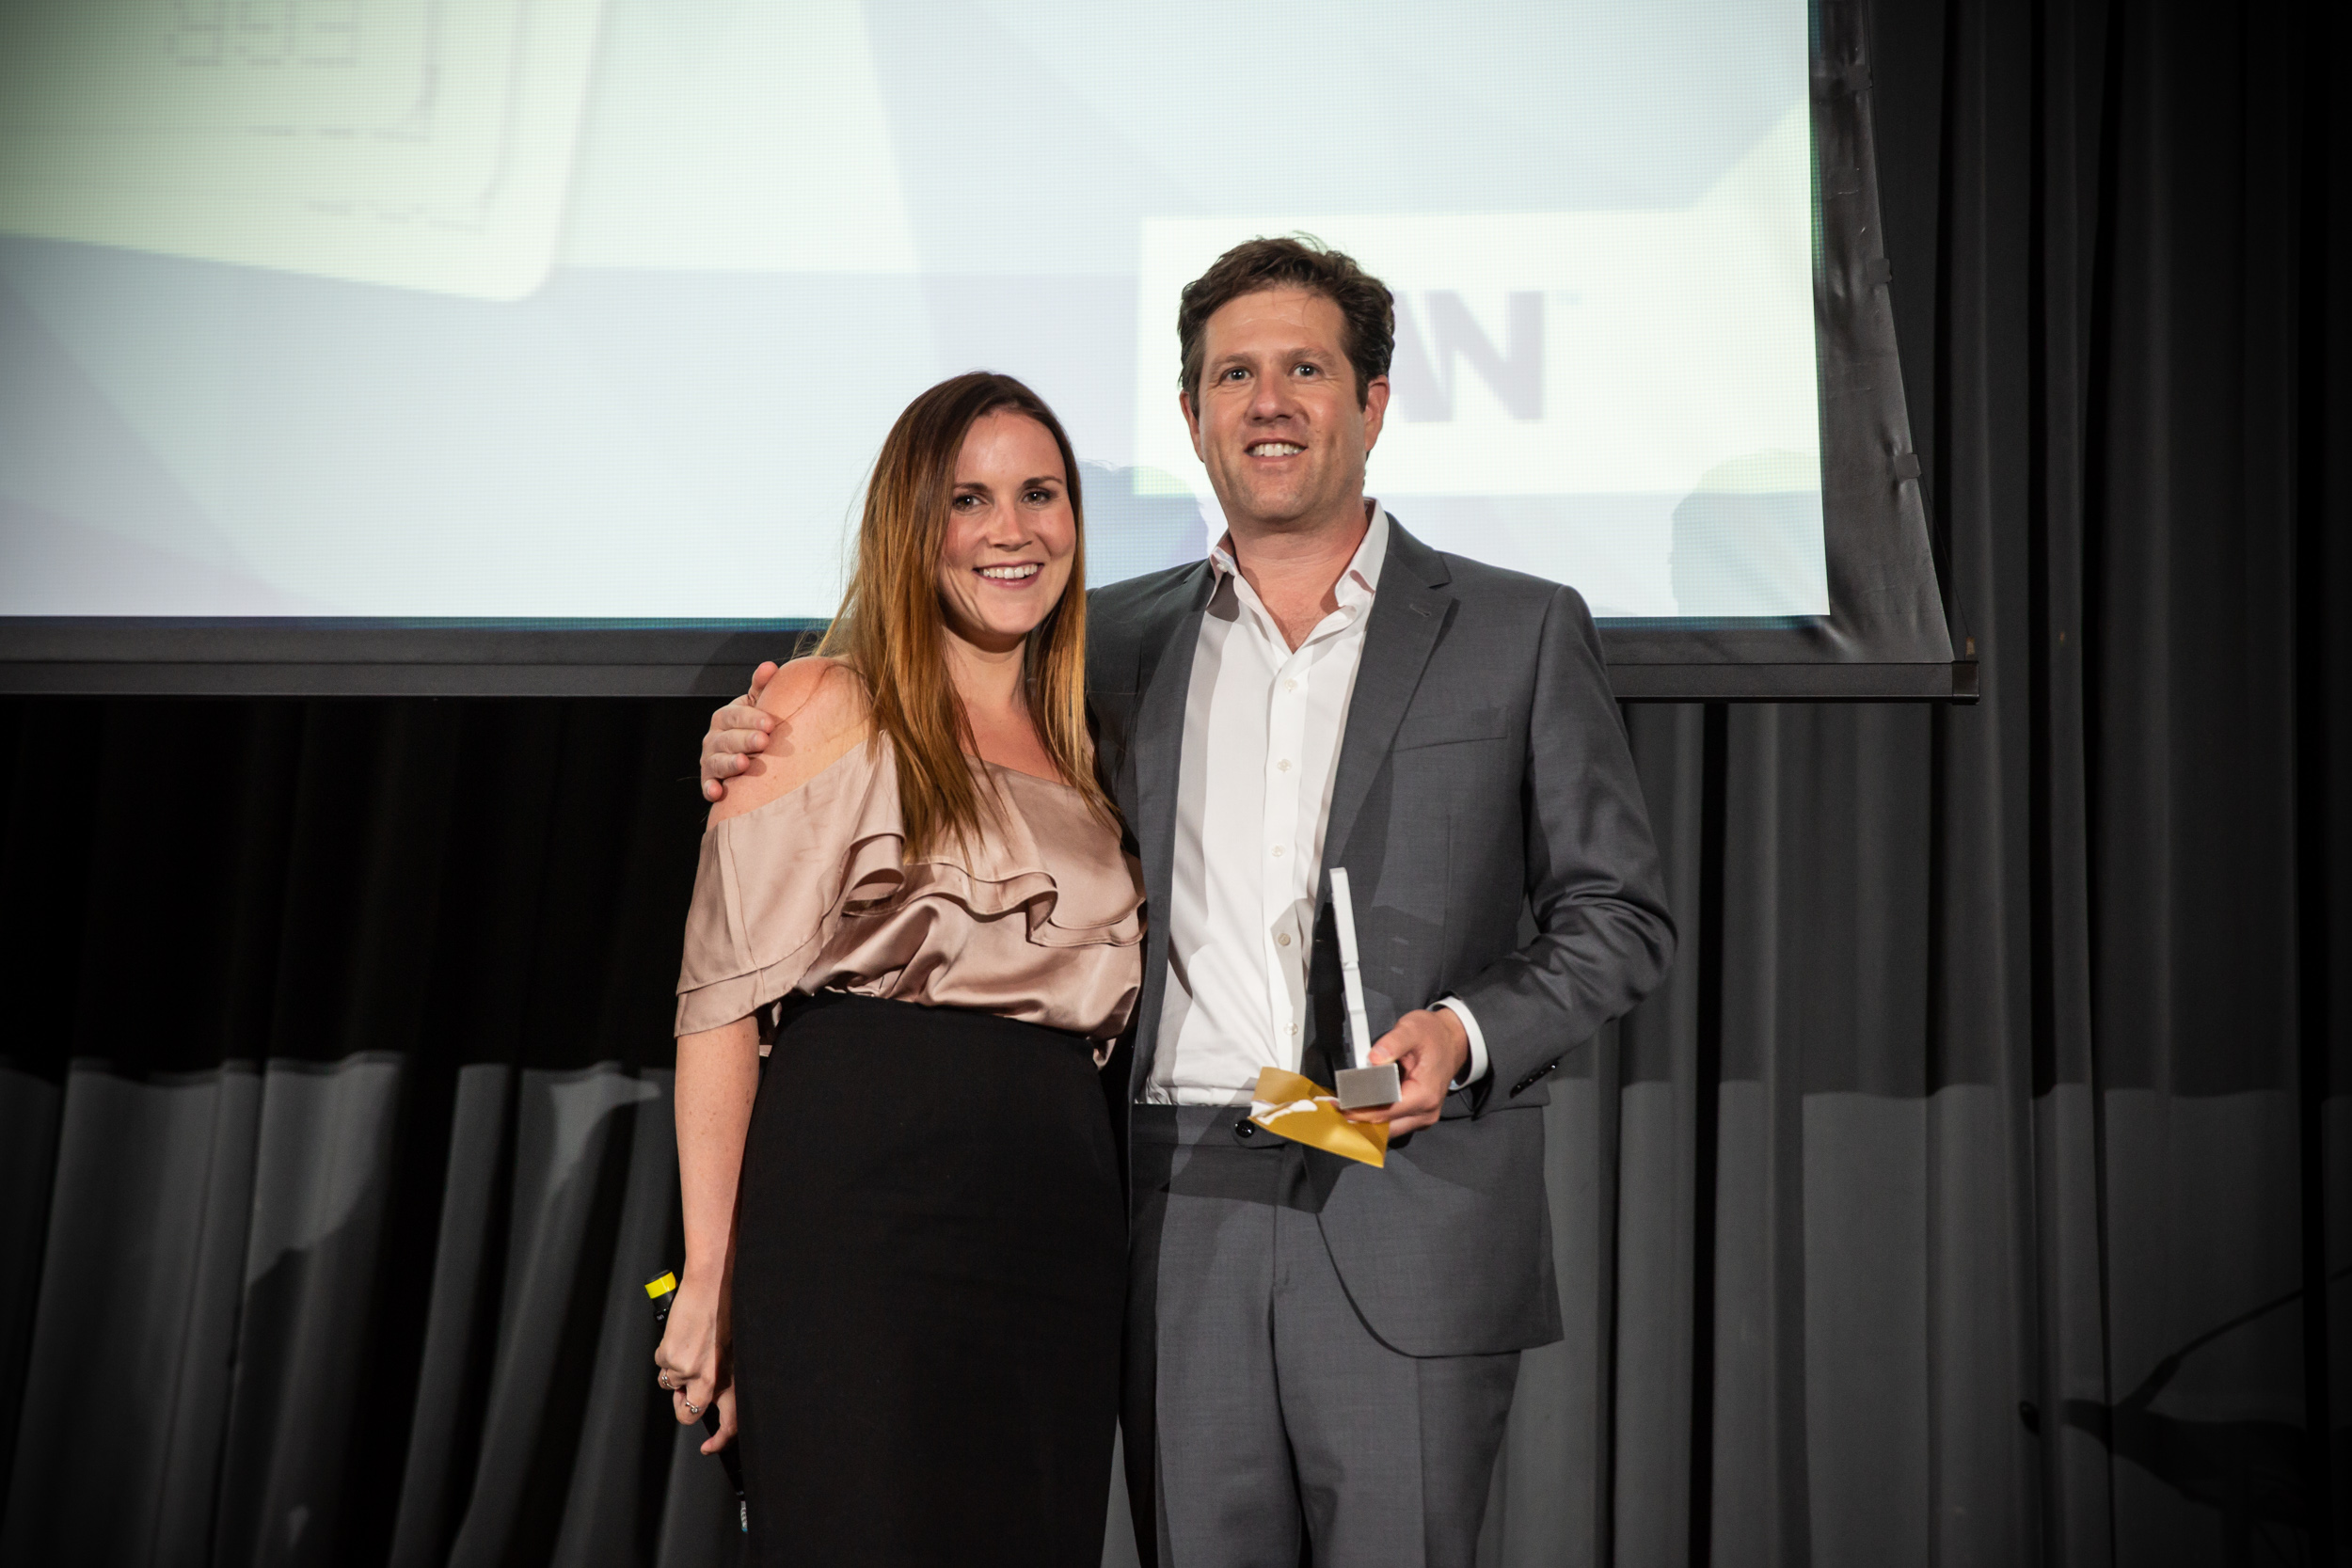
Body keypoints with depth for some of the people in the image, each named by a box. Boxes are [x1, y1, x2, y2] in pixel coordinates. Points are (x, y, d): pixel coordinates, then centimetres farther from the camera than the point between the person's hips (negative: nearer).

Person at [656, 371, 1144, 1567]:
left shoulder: (1075, 752, 18)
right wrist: (710, 1278, -13)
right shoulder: (829, 712, -2)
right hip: (863, 1211, -6)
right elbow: (724, 1000, -8)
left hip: (1060, 1236, 6)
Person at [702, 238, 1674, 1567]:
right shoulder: (1119, 641, 12)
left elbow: (1620, 915, 6)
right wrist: (771, 761, 3)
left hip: (1409, 1225, -2)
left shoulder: (1521, 633, 5)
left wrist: (1464, 1032, -12)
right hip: (1180, 1224, 2)